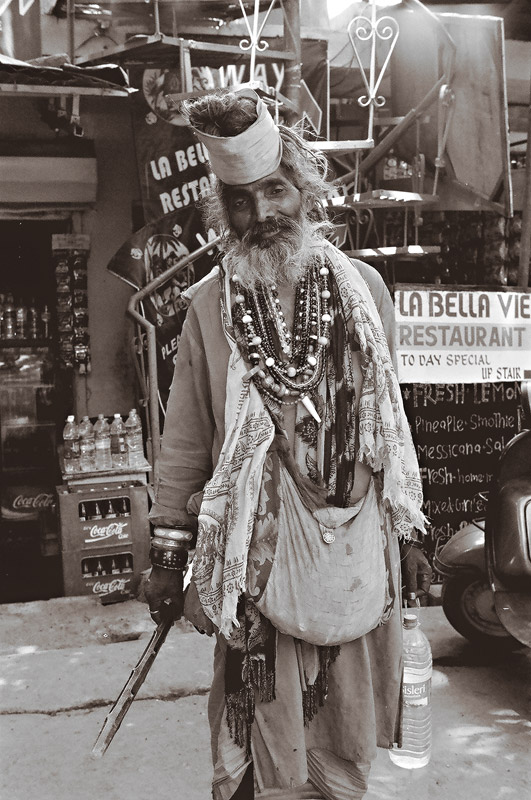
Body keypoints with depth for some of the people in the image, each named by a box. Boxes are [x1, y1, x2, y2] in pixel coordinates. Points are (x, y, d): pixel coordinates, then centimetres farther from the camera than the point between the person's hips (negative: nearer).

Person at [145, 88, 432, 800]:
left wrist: (408, 531, 11)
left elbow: (390, 419, 10)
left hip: (357, 550, 2)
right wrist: (167, 554, 1)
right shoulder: (213, 303, -3)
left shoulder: (363, 288, 3)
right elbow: (186, 437, 0)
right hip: (259, 553, -2)